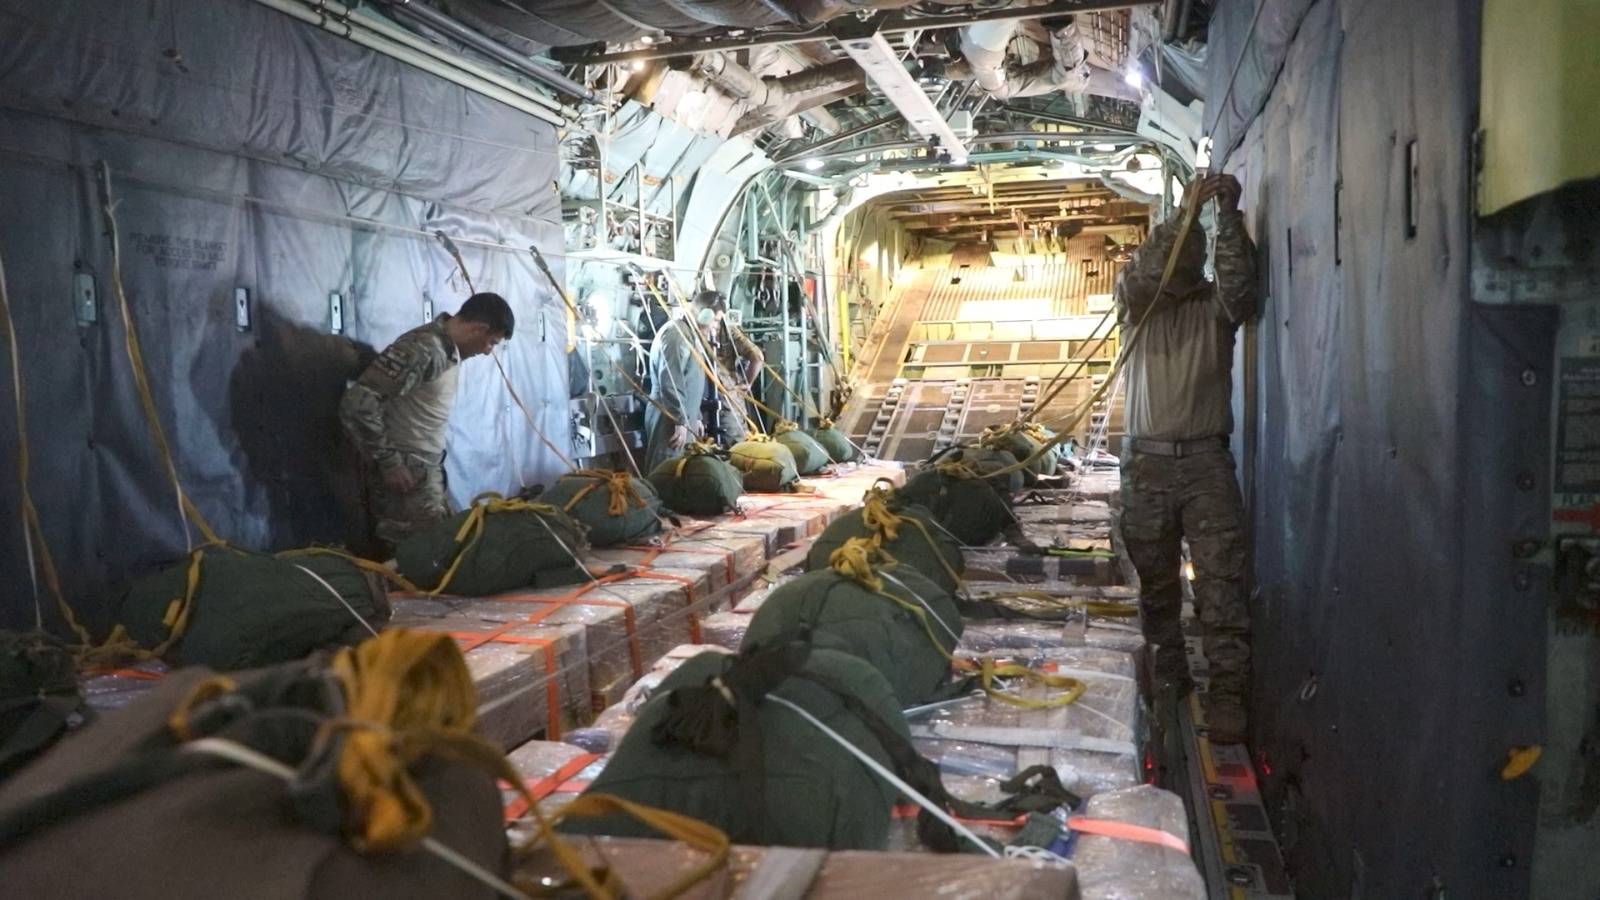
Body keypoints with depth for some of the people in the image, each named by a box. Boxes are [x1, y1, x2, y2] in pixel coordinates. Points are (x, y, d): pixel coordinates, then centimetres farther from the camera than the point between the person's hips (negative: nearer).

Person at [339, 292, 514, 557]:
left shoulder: (448, 351, 10)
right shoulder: (422, 348, -19)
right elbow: (356, 404, -24)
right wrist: (388, 463, -19)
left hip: (427, 473, 9)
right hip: (404, 476, -9)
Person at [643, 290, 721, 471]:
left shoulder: (690, 333, 18)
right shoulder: (676, 333, -15)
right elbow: (670, 381, -23)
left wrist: (694, 417, 23)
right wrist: (681, 420, -21)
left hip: (682, 419, 10)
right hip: (670, 420, -10)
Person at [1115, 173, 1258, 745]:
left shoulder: (1216, 307, 9)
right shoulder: (1136, 304, 11)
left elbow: (1238, 279, -11)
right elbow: (1137, 274, -10)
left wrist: (1228, 216, -21)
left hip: (1206, 462, -1)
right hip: (1146, 462, 1)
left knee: (1221, 583, -8)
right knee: (1155, 581, 9)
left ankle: (1227, 697, -7)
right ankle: (1167, 680, 22)